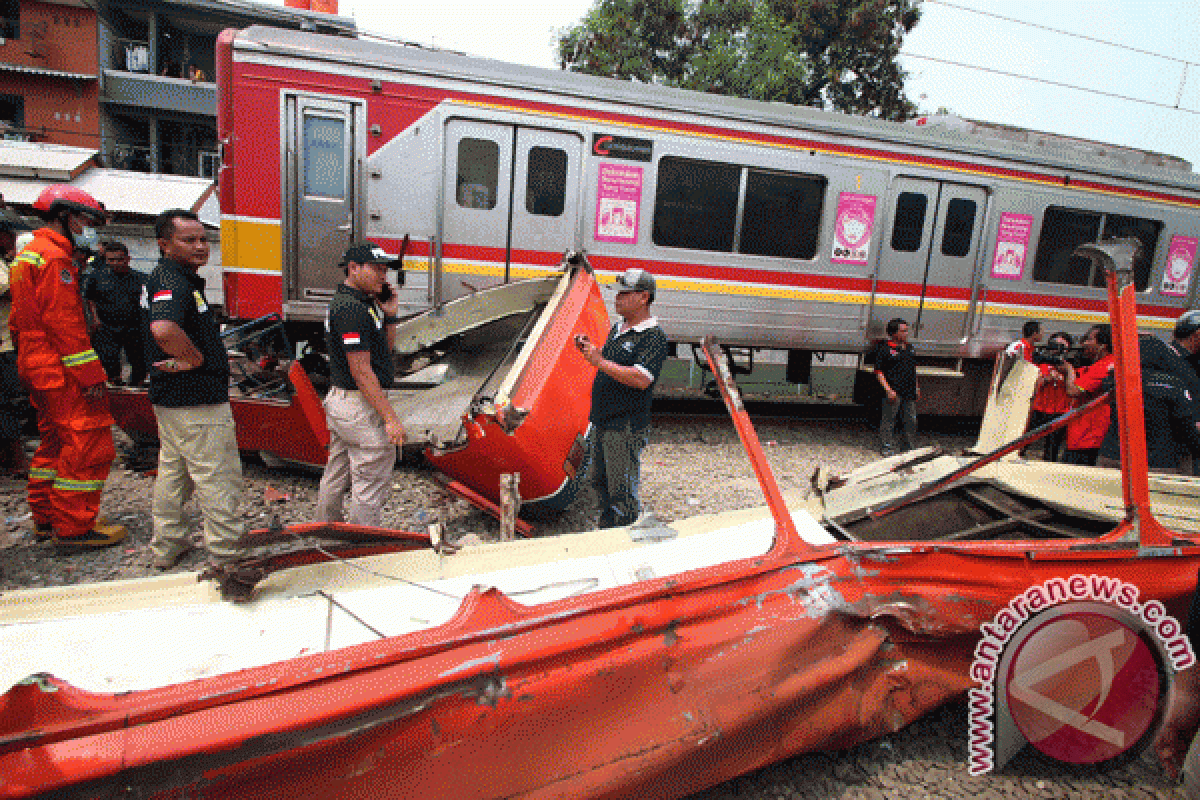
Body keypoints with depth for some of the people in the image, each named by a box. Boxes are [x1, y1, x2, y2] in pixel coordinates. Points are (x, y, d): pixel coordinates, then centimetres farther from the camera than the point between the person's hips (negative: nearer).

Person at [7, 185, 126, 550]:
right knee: (88, 444, -8)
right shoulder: (54, 257, -14)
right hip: (63, 372, -11)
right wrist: (90, 375, -21)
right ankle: (73, 528, -3)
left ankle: (46, 518, 28)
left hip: (38, 367, 11)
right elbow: (64, 322, -21)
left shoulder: (27, 254, 19)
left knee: (56, 441, 19)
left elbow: (19, 319, 23)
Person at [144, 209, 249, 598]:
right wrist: (195, 358, -24)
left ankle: (167, 546, 36)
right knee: (218, 479, -4)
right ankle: (225, 562, 3)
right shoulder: (172, 279, -19)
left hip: (171, 399, 11)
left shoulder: (182, 278, 14)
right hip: (197, 402, -11)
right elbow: (163, 328, -39)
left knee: (173, 471, 21)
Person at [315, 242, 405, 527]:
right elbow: (361, 372, -23)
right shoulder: (351, 308, -20)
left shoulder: (366, 302, 12)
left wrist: (389, 315, 4)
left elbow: (385, 349, 18)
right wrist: (390, 418, -22)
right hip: (361, 407, -11)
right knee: (371, 487, -1)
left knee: (335, 479, 21)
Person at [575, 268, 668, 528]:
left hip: (626, 427, -9)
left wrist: (599, 361, -24)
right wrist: (589, 349, 7)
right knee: (600, 484, 20)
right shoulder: (617, 328, 14)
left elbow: (641, 379, -27)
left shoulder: (654, 337, -15)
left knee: (622, 492, -2)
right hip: (601, 422, 9)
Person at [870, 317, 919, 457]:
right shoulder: (884, 348, -7)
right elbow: (878, 372, -10)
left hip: (909, 393, 7)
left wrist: (916, 388, 21)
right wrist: (888, 390, -17)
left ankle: (907, 448, 25)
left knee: (911, 421, 11)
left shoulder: (908, 347, 17)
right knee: (888, 420, -1)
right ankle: (887, 448, 10)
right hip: (893, 392, -7)